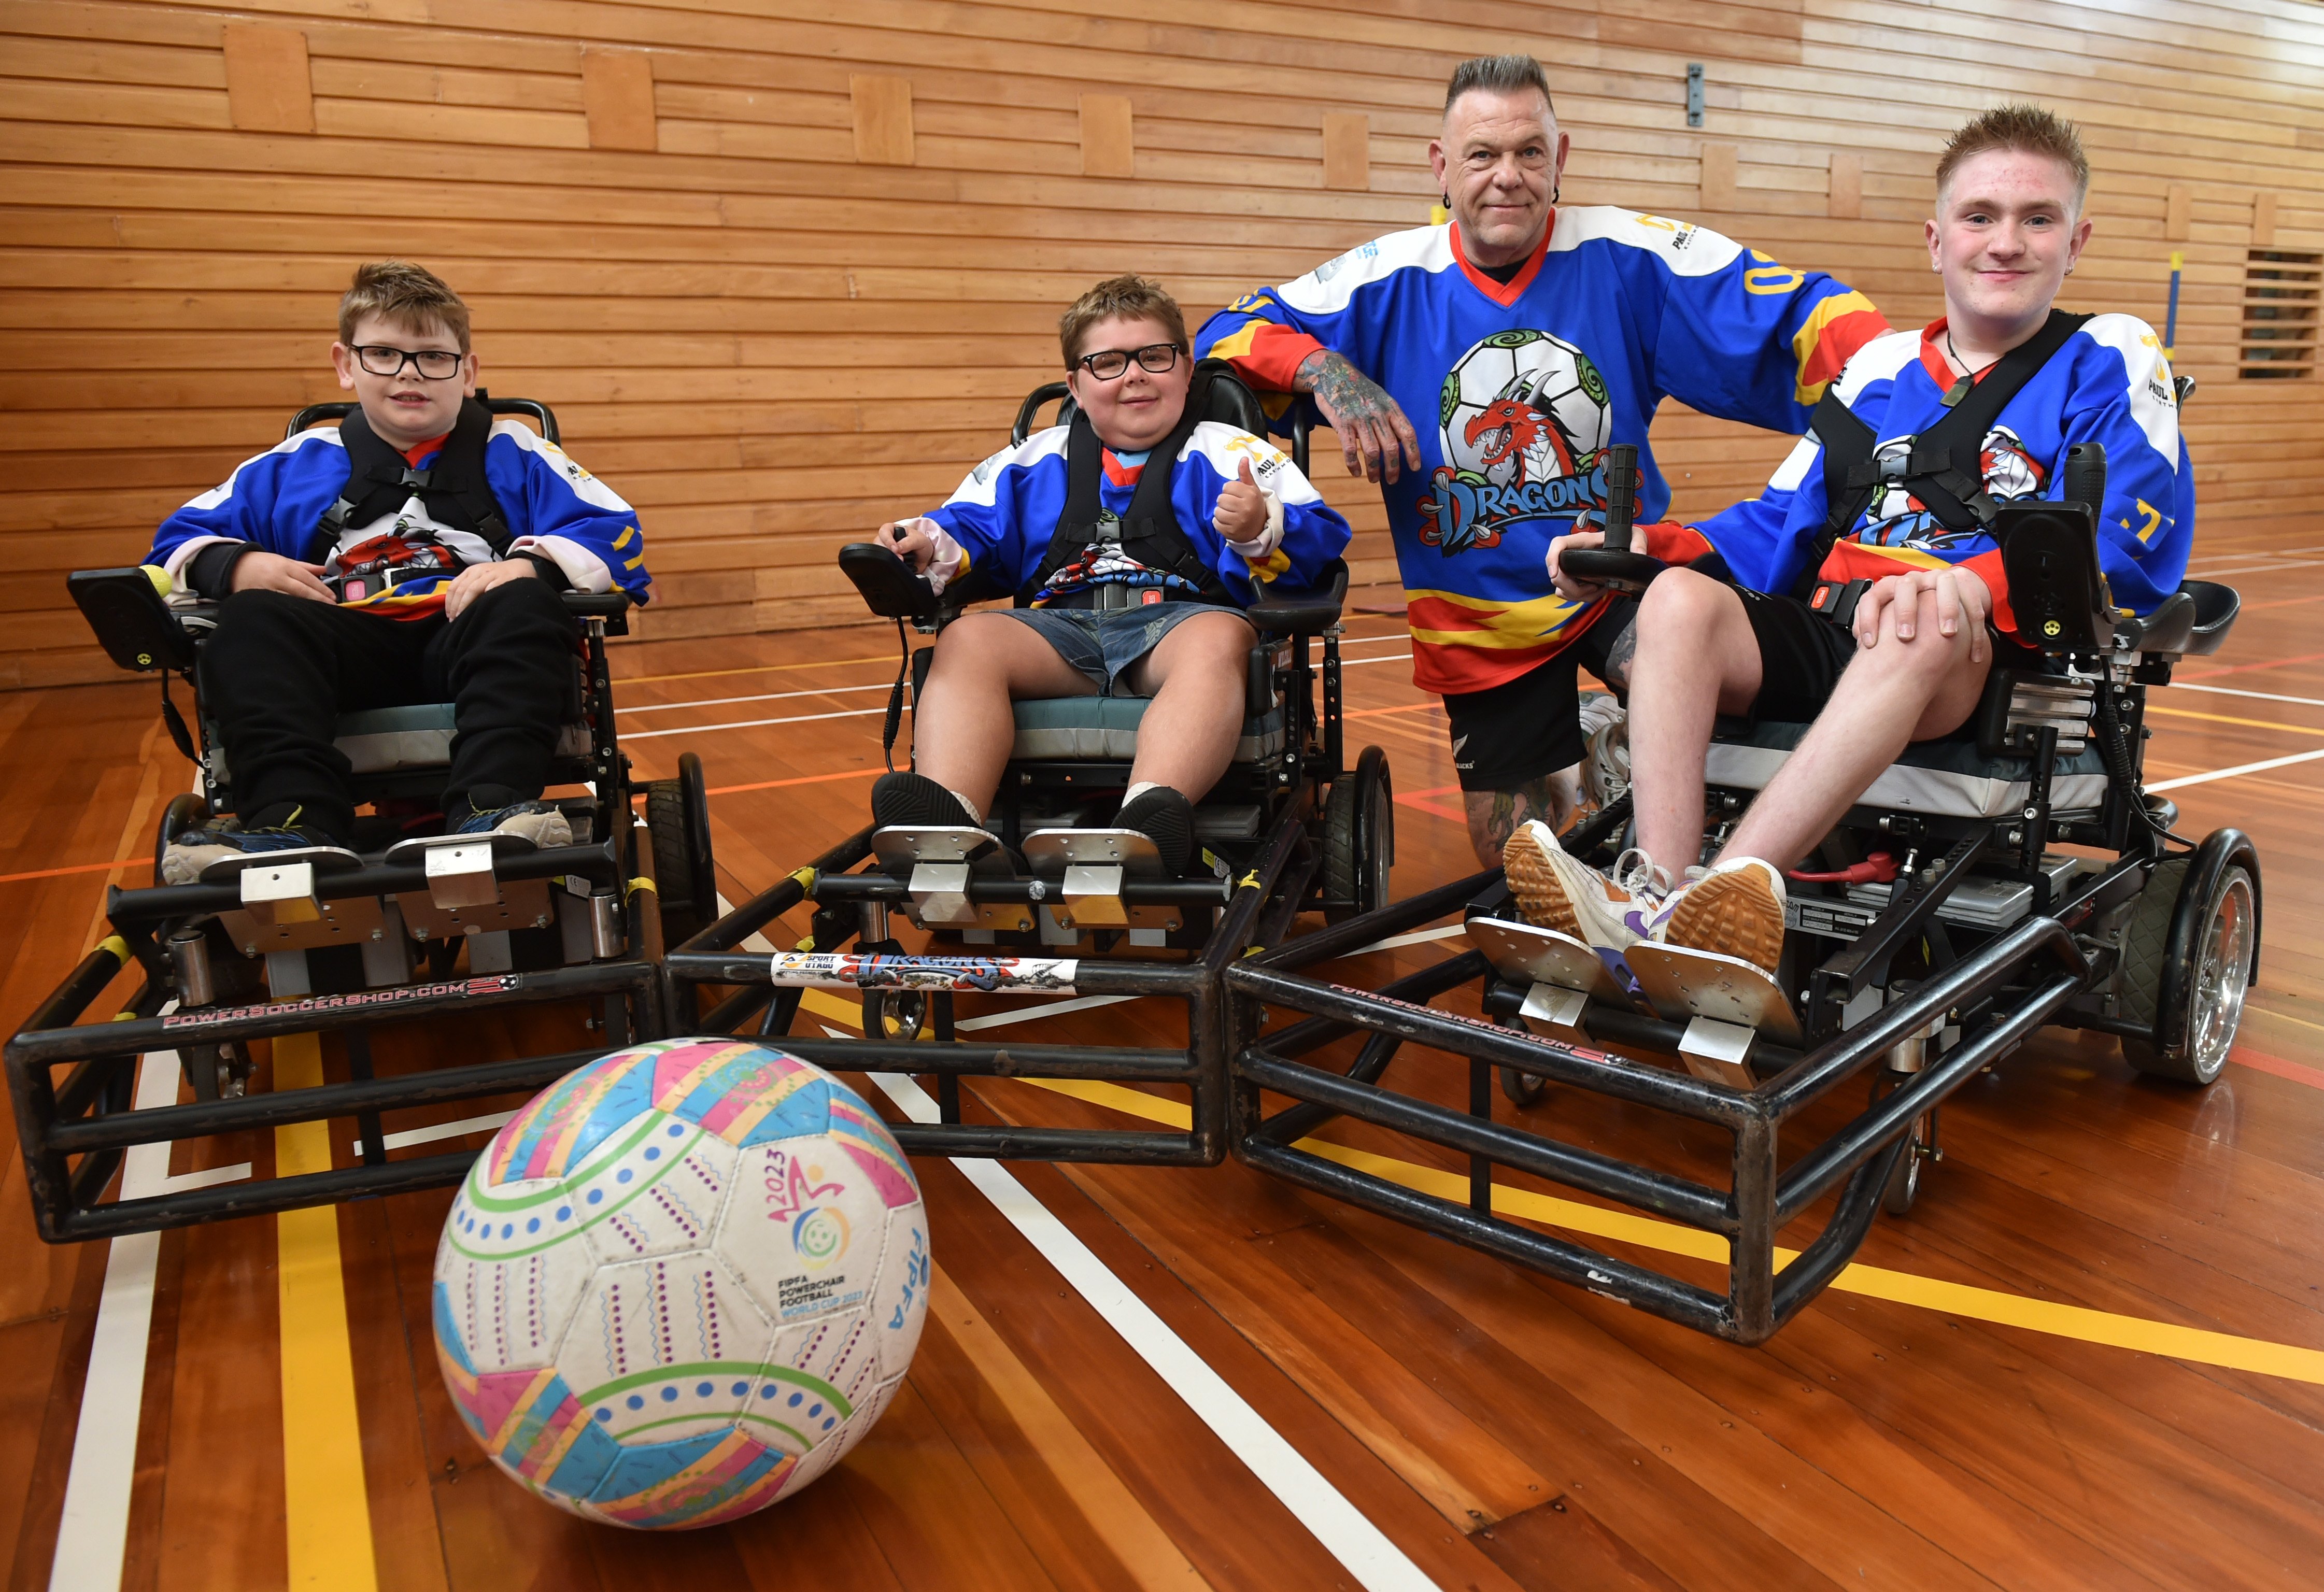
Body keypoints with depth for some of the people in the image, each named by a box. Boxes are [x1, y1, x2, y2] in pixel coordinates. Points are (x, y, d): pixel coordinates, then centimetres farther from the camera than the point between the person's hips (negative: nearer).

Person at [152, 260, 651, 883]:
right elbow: (181, 538, 24)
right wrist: (237, 565, -2)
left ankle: (494, 809, -52)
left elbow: (614, 533, 6)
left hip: (477, 645, -2)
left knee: (521, 607, -33)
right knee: (254, 620, -27)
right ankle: (295, 825, -46)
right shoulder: (296, 464, 24)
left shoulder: (512, 455, 19)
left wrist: (531, 564, -15)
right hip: (347, 645, 2)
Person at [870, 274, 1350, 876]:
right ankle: (946, 824, -47)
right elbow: (971, 523, 23)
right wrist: (931, 543, -1)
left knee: (1220, 638, -37)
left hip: (1180, 620, -2)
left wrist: (1261, 531, -18)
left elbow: (1319, 538, 5)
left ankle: (1151, 818, -62)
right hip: (1060, 625, 3)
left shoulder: (1230, 453, 18)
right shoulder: (1036, 459, 29)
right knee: (967, 639, -25)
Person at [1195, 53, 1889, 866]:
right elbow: (1230, 331, -5)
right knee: (1514, 859, 10)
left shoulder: (1629, 258, -9)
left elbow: (1803, 311, -11)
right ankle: (1552, 787, 45)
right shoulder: (1390, 279, -7)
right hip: (1479, 619, 1)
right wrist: (1325, 370, -23)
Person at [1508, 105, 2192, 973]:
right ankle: (1656, 892, -38)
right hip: (1830, 646, 4)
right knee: (1679, 596, -22)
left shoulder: (2110, 362, 8)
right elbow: (1779, 525, 19)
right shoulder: (1881, 365, 22)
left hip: (1991, 669, -4)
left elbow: (2122, 551, -8)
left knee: (1923, 624, -38)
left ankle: (1740, 882, -48)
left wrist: (1977, 582, -29)